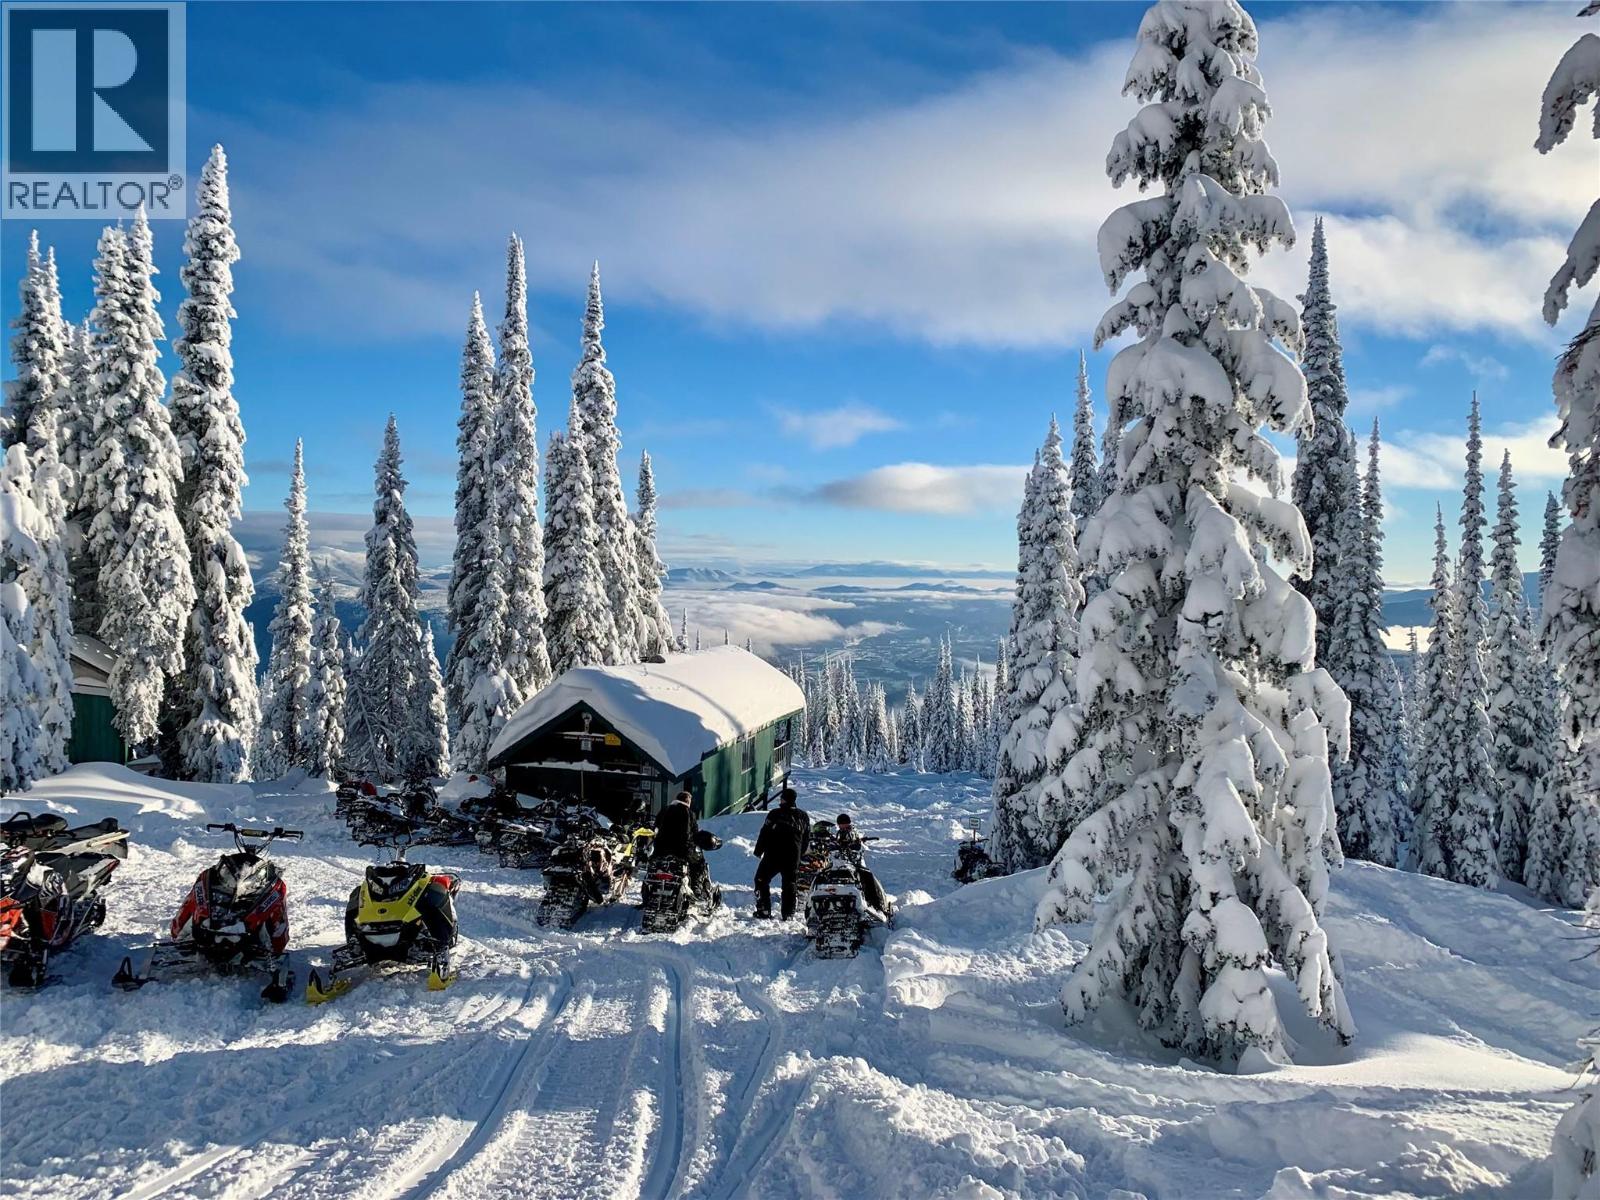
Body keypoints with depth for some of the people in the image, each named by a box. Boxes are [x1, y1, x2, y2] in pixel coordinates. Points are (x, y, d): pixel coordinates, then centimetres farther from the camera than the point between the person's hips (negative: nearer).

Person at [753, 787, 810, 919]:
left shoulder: (775, 814, -11)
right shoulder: (803, 817, 5)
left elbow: (764, 834, -8)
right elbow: (807, 839, 12)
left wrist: (758, 850, 3)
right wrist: (801, 855, 21)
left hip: (773, 856, -4)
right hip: (793, 858, 4)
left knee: (761, 880, 10)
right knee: (789, 885, 12)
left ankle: (764, 910, 5)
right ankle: (788, 914, 11)